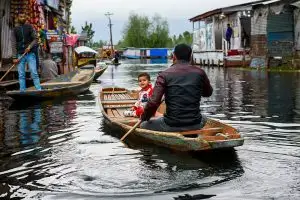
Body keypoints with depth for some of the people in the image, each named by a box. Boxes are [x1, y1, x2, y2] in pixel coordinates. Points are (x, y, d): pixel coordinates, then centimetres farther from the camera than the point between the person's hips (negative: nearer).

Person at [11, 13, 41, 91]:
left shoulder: (30, 27, 7)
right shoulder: (15, 30, 9)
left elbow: (35, 39, 5)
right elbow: (14, 44, 4)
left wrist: (30, 47, -14)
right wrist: (15, 57, -4)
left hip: (30, 54, -2)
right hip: (20, 55, 2)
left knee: (34, 73, -9)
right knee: (21, 75, 0)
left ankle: (39, 90, -11)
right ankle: (22, 92, 2)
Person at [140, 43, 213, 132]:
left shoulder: (165, 75, -7)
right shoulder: (199, 72, 0)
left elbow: (154, 102, -14)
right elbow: (208, 93, 18)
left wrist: (144, 117, 3)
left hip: (171, 126, -3)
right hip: (195, 125, 3)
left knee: (143, 125, 20)